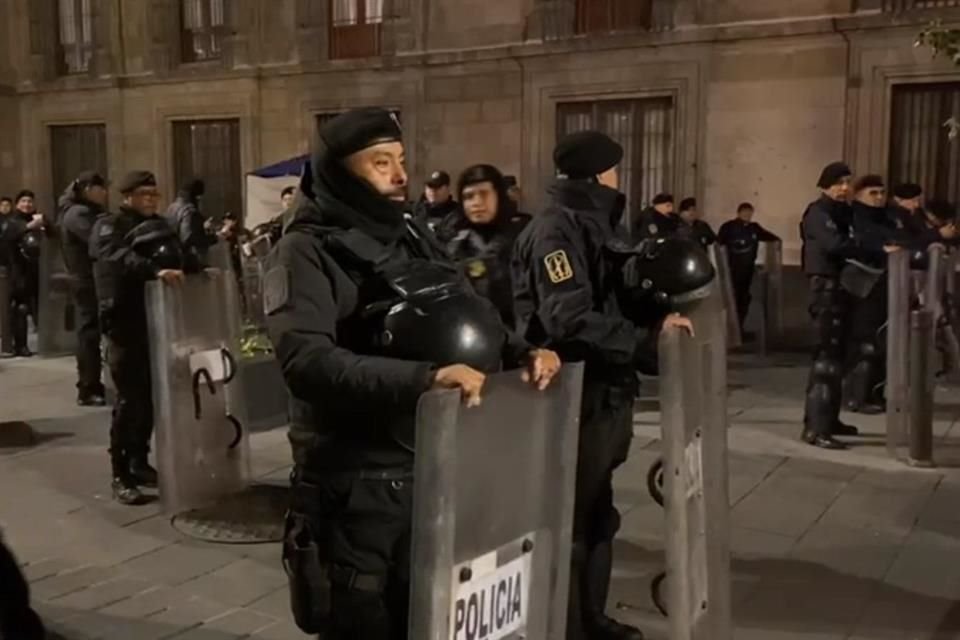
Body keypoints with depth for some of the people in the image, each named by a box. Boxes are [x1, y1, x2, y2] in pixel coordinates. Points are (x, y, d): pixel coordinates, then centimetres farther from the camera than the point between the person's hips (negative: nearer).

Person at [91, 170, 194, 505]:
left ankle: (139, 463, 23)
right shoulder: (109, 226, -4)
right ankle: (120, 475, 3)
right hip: (126, 324, -6)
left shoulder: (159, 225, 18)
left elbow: (182, 258, 19)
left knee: (151, 396, 9)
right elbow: (121, 259, -25)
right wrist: (155, 270, -39)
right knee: (129, 399, -5)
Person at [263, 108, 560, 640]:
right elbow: (307, 362, -28)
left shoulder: (412, 236, 10)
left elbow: (472, 321, 14)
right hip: (358, 487, -6)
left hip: (436, 469, 7)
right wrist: (423, 377, -38)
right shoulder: (307, 253, -12)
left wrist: (522, 352, -7)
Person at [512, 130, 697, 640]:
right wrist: (649, 338, -24)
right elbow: (573, 320, -27)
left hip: (601, 391, 10)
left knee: (597, 515, 20)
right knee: (570, 521, 2)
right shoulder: (555, 229, -17)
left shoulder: (590, 224, 15)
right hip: (573, 397, -10)